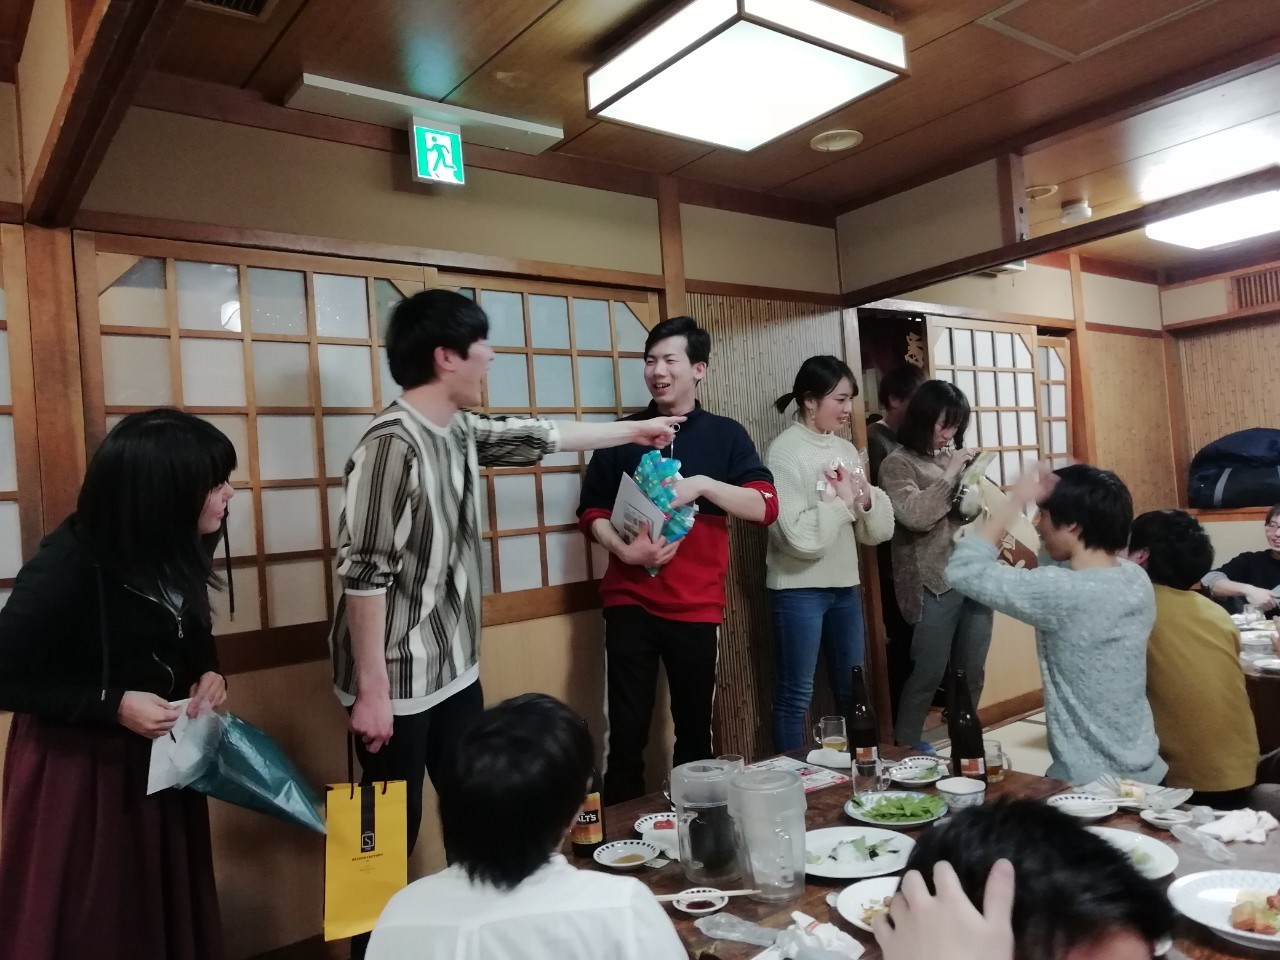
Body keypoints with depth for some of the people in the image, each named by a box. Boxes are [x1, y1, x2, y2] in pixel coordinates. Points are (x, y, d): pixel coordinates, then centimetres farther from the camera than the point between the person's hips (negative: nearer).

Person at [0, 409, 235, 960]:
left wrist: (208, 674, -8)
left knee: (168, 909, 20)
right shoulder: (66, 567, -27)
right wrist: (113, 706, -25)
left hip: (163, 758, 6)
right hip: (79, 770, -6)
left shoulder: (172, 550, -5)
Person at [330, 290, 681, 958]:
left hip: (455, 673, 8)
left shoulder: (459, 430, 5)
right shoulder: (393, 444, -22)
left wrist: (632, 431, 30)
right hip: (398, 686, -8)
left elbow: (535, 438, 21)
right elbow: (363, 575, -22)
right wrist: (371, 692, -20)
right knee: (392, 836, 7)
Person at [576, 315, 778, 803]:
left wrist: (704, 484, -20)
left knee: (695, 728, 12)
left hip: (697, 606, 0)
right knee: (626, 731, 2)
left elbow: (766, 507, -6)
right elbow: (591, 510, 5)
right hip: (629, 602, 0)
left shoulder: (726, 435, 5)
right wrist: (624, 550, -13)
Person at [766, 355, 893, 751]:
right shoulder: (784, 451, -12)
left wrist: (866, 499, -11)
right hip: (799, 589, -7)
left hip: (844, 585, 7)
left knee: (853, 689, 18)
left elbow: (879, 532, 7)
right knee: (796, 695, 3)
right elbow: (799, 537, -22)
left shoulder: (847, 449, 8)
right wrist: (840, 501, -11)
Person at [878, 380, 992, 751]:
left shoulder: (959, 456, 13)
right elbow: (914, 515, -18)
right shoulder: (898, 464, -4)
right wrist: (950, 474, -13)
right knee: (929, 673, -1)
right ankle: (904, 748, 15)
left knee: (972, 673, 12)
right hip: (934, 583, -6)